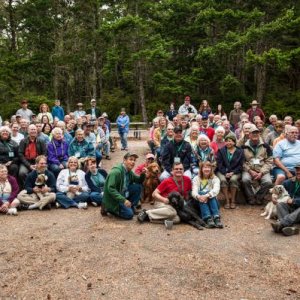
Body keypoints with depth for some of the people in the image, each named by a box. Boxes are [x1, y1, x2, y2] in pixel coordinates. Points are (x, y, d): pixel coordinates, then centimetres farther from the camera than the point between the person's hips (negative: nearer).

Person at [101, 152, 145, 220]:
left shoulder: (129, 172, 3)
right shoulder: (116, 171, -24)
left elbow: (139, 181, 13)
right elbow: (110, 189, -29)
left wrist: (142, 174, -10)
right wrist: (123, 200, -34)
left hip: (123, 194, 8)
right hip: (113, 199, -8)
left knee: (138, 187, -4)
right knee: (129, 214, -17)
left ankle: (131, 206, 5)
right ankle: (108, 208, -1)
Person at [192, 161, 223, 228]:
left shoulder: (215, 179, 3)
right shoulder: (196, 179, 6)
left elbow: (216, 190, -18)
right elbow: (194, 191, -11)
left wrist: (206, 196, -36)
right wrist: (198, 196, -35)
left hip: (212, 202, 0)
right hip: (200, 204, 0)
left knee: (211, 195, -29)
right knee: (201, 193, -29)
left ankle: (216, 218, -43)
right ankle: (208, 219, -46)